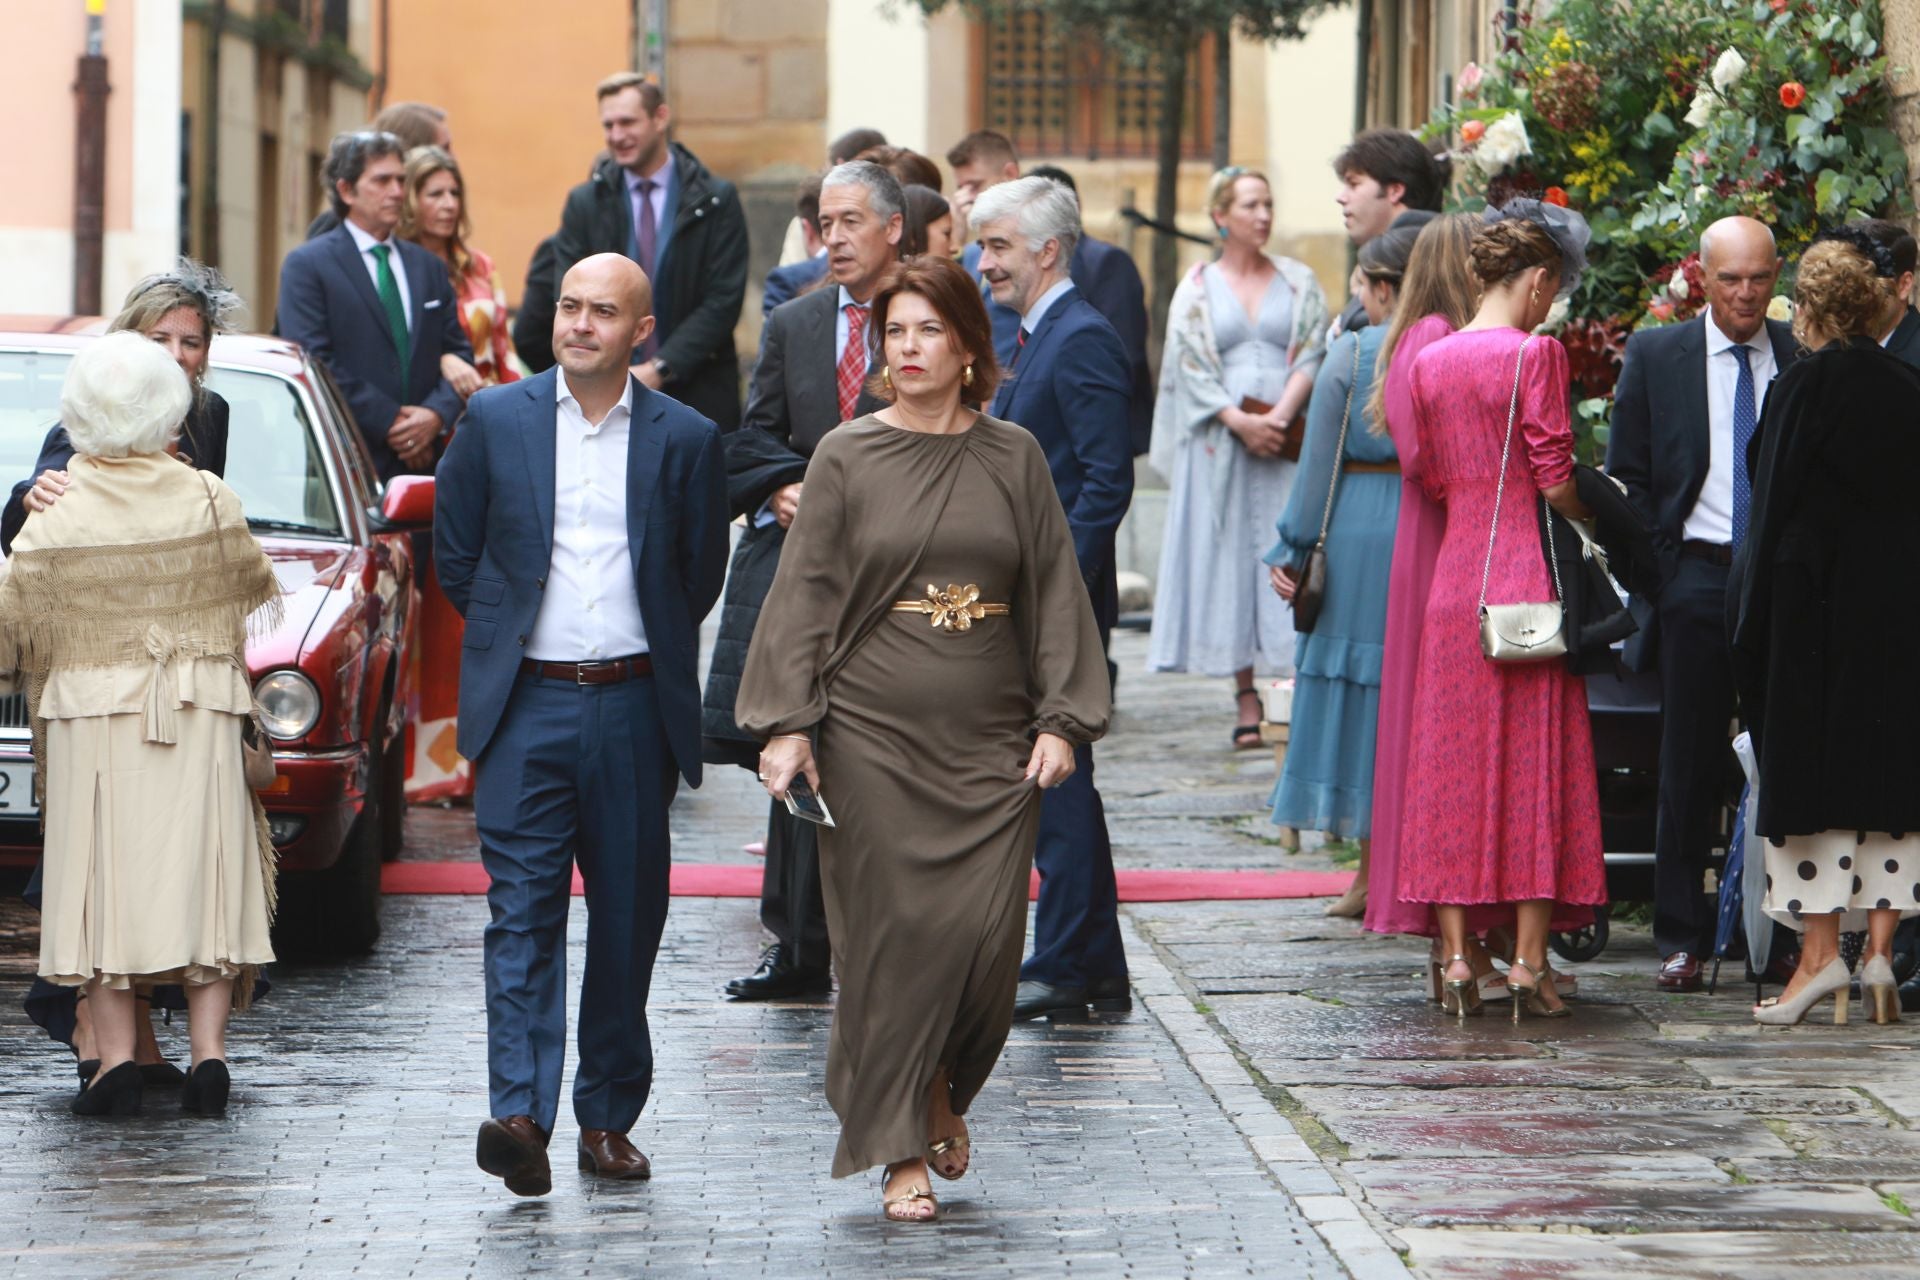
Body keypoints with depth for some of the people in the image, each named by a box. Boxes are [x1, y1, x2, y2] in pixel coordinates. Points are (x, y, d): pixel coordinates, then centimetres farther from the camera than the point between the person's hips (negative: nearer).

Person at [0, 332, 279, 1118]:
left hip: (93, 721, -1)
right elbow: (253, 583, 12)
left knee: (104, 880, 3)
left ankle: (115, 1057, -2)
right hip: (200, 724, 1)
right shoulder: (211, 504, -4)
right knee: (202, 877, 6)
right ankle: (208, 1051, 0)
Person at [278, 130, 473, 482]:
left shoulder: (429, 267, 19)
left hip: (422, 462, 5)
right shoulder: (306, 266, 0)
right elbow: (314, 361, -8)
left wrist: (437, 414, -5)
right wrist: (388, 422, -12)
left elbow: (459, 351, 16)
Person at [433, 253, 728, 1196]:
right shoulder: (497, 421, 3)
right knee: (523, 910, -10)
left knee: (628, 916, 7)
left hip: (635, 710, 1)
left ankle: (609, 1117, 18)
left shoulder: (684, 439, 3)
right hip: (528, 703, -1)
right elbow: (455, 553, 12)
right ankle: (519, 1117, -18)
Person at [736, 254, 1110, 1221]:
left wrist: (1061, 720, 0)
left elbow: (1054, 591, 8)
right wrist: (786, 725, -7)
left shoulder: (1014, 460, 7)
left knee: (985, 933, -3)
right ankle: (900, 1151, 6)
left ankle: (945, 1094, 25)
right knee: (893, 936, -3)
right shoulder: (847, 459, 2)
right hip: (873, 739, -2)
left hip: (989, 740, 2)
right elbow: (805, 594, 1)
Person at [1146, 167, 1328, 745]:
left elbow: (1312, 357, 1)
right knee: (1229, 560, -1)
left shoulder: (1299, 281, 9)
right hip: (1219, 443, 0)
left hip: (1289, 439, 0)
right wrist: (1239, 422, -12)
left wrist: (1279, 417, -14)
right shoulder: (1197, 289, 8)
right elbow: (1191, 368, 1)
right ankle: (1246, 698, 2)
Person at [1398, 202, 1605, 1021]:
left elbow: (1432, 479, 12)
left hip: (1454, 579, 5)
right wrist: (1590, 519, 8)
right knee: (1535, 766, 1)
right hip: (1527, 580, -5)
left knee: (1453, 765, 7)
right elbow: (1556, 481, -11)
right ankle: (1528, 962, 0)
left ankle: (1457, 958, 4)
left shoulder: (1430, 362, 6)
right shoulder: (1535, 355, -10)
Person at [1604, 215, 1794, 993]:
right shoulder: (1655, 356, 5)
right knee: (1690, 763, 2)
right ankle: (1682, 939, 7)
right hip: (1697, 581, 0)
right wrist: (1657, 572, -1)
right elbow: (1628, 477, 7)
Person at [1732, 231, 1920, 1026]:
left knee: (1807, 772, 1)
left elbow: (1775, 507, -9)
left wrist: (1752, 623, -2)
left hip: (1814, 604, -4)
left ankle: (1820, 952, -2)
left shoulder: (1804, 386, -10)